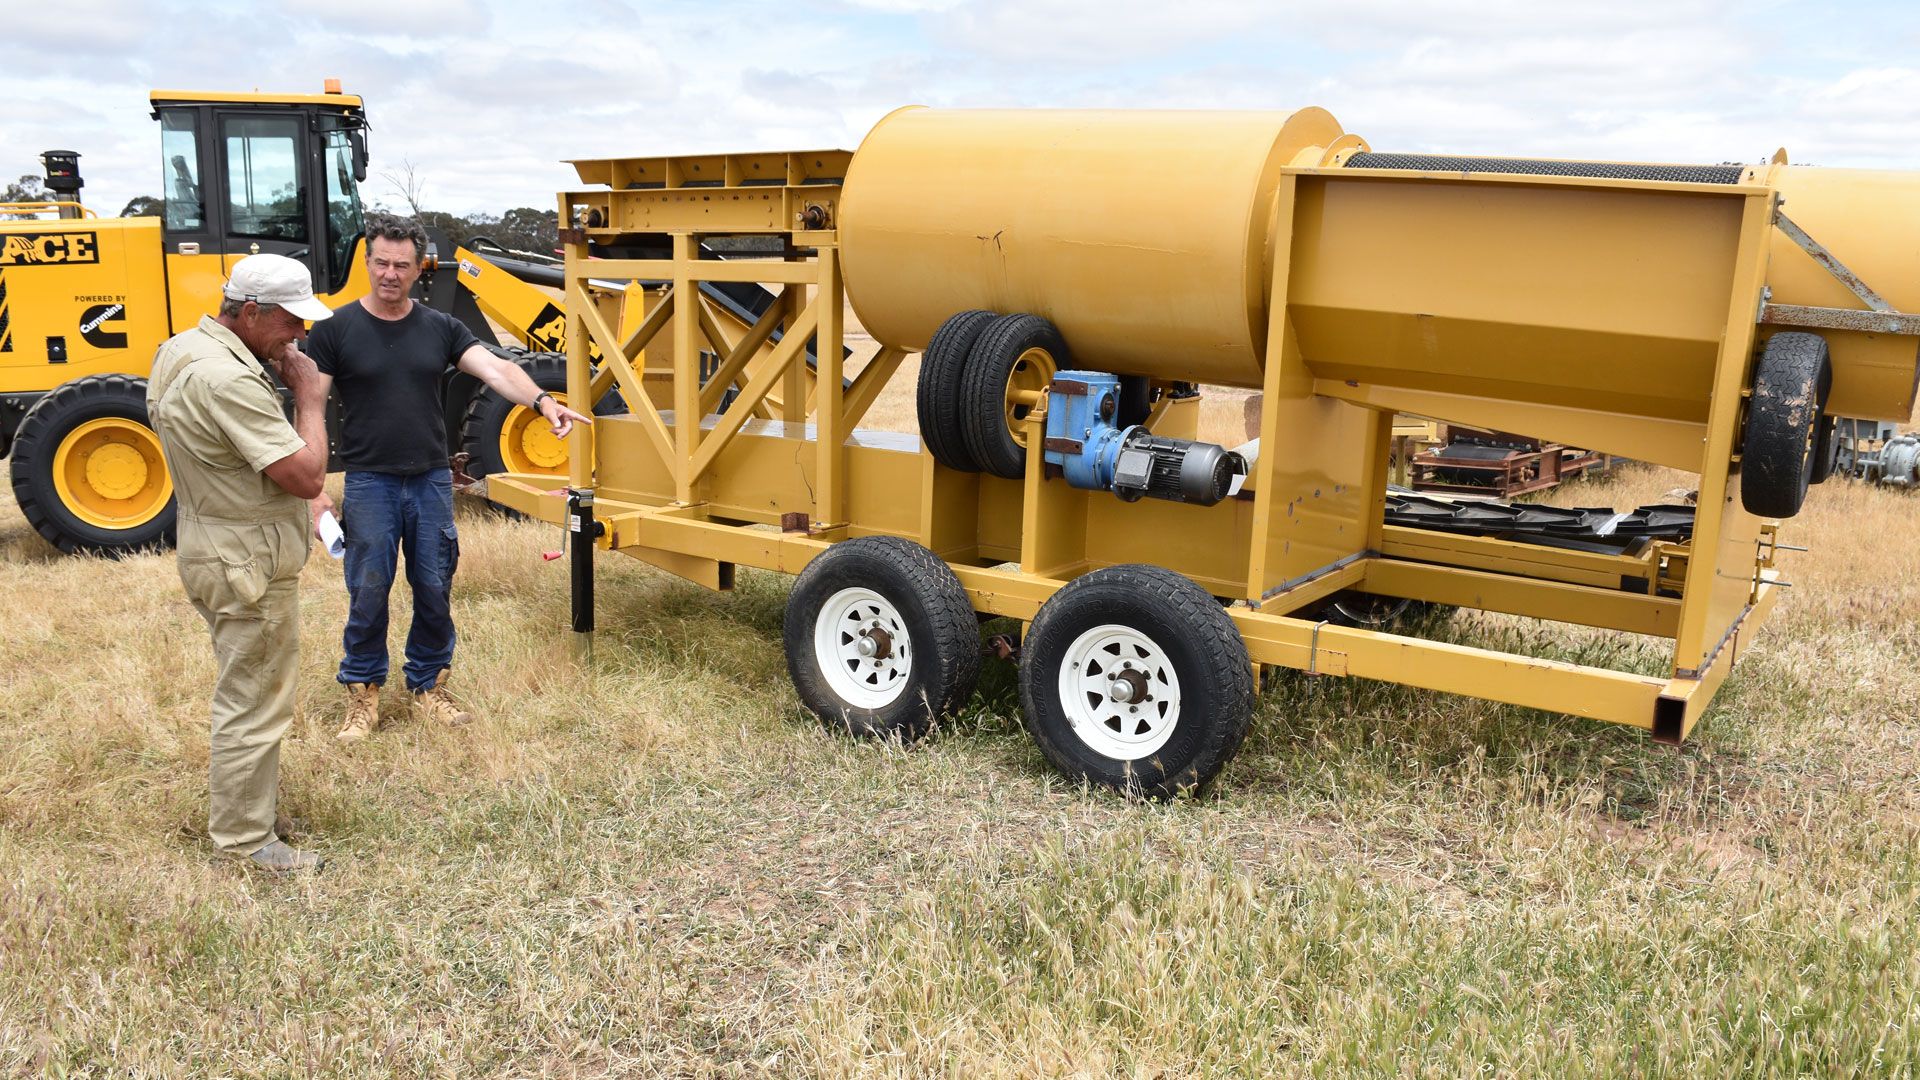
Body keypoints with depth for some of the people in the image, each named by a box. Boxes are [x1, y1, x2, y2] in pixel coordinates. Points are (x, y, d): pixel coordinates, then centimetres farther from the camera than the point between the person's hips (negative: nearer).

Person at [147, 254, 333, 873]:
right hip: (250, 565, -10)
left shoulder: (180, 350, 6)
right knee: (254, 703, 1)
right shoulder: (228, 380, -26)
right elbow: (306, 476, -27)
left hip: (213, 548, 10)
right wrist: (310, 397, -14)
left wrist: (281, 380, -1)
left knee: (245, 692, 23)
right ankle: (245, 841, 12)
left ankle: (245, 802, 37)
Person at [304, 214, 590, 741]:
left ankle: (428, 688, 25)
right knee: (368, 594, 3)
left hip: (431, 480, 3)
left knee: (435, 592, 9)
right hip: (369, 483, -2)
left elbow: (495, 367, -10)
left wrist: (541, 400, -31)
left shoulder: (441, 327, 4)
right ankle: (363, 695, 20)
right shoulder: (336, 330, -3)